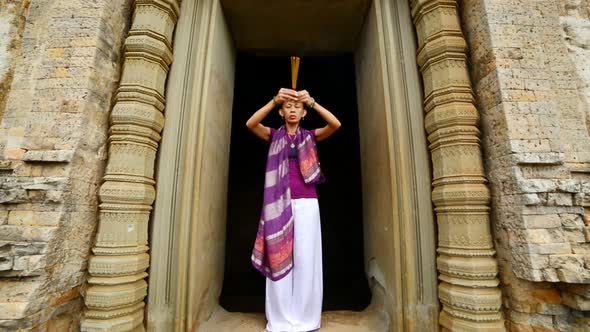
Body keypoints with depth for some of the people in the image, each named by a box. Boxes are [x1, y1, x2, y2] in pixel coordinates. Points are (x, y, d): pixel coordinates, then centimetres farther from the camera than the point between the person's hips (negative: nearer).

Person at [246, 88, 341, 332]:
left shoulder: (310, 136, 11)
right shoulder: (274, 135, 10)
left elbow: (335, 124, -5)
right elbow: (250, 124, -9)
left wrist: (312, 102, -15)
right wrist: (274, 100, -20)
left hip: (306, 203, 0)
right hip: (280, 203, 0)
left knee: (305, 259, 2)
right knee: (278, 259, 3)